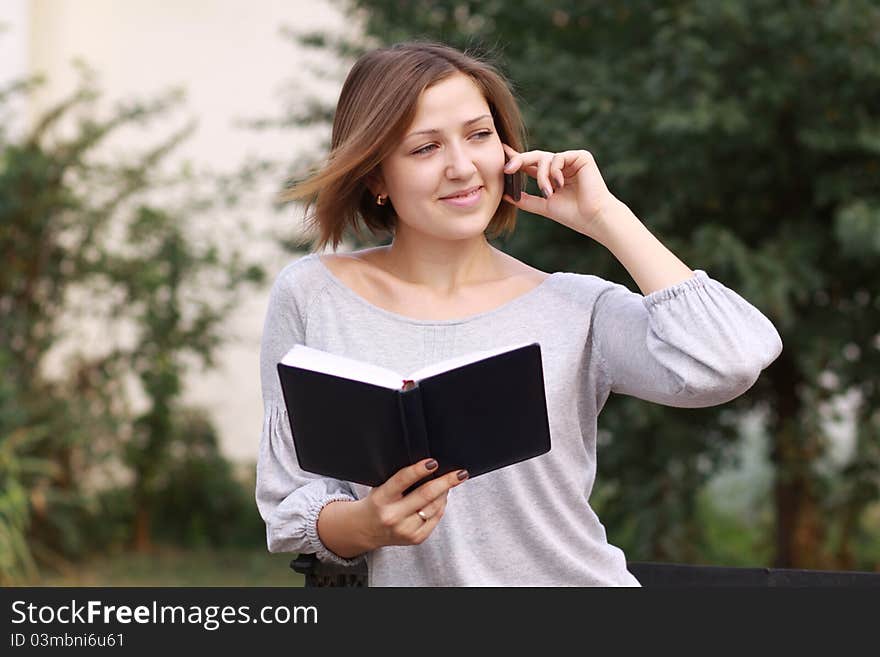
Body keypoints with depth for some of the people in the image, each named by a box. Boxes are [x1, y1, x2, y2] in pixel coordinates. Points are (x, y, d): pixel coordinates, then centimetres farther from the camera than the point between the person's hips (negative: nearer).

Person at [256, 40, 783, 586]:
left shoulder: (578, 309, 2)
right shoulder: (312, 296, 3)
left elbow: (728, 363, -15)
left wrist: (605, 216, -5)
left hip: (575, 577, 1)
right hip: (406, 581, 0)